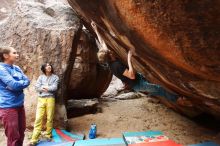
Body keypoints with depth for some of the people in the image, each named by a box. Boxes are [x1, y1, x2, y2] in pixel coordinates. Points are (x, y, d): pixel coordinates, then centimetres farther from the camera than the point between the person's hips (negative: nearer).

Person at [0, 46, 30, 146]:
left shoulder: (17, 68, 10)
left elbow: (27, 81, 3)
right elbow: (14, 84, -21)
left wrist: (17, 84, -13)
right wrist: (22, 82, -3)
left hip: (19, 104, 8)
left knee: (21, 134, 17)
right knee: (13, 137, 2)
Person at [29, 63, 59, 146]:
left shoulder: (55, 77, 8)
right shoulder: (41, 77, 13)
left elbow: (54, 88, -5)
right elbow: (37, 87, 1)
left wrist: (44, 87, -3)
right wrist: (49, 88, -9)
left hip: (50, 99, -1)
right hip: (41, 99, 1)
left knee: (49, 118, 2)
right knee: (38, 118, -5)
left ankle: (48, 135, 18)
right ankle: (34, 139, -3)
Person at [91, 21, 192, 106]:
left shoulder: (109, 61, -6)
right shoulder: (117, 65, -33)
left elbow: (102, 43, 3)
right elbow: (132, 76, -40)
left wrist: (96, 30, 5)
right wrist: (129, 59, -39)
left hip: (138, 78, 10)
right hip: (137, 84, -10)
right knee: (159, 88, -7)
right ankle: (177, 99, 10)